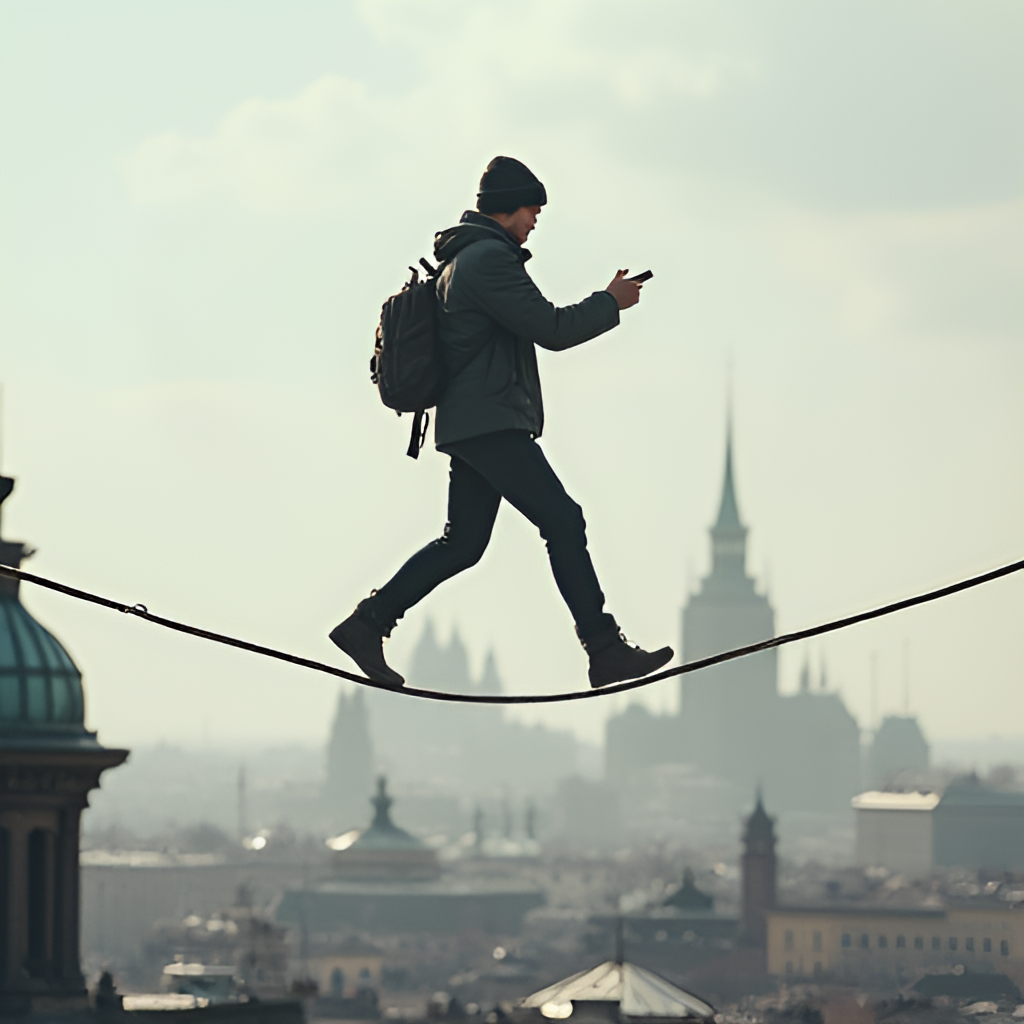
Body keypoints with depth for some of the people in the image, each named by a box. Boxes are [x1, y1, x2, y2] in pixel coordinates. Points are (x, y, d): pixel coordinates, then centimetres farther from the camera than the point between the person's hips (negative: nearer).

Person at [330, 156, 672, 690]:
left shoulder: (462, 259, 21)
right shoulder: (490, 258, -13)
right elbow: (550, 329, -16)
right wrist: (611, 302, -3)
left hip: (472, 426, 11)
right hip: (489, 422, -11)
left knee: (463, 543, 11)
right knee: (563, 522, -12)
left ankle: (366, 623, 10)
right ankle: (605, 650, -16)